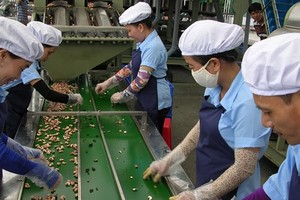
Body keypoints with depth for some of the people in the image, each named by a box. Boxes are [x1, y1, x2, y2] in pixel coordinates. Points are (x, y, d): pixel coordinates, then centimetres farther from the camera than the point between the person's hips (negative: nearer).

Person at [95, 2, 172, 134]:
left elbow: (141, 80, -25)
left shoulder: (153, 47, -24)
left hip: (155, 103, -9)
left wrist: (122, 96, -12)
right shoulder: (144, 43, 5)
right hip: (145, 100, 9)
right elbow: (131, 67, 13)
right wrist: (108, 83, 9)